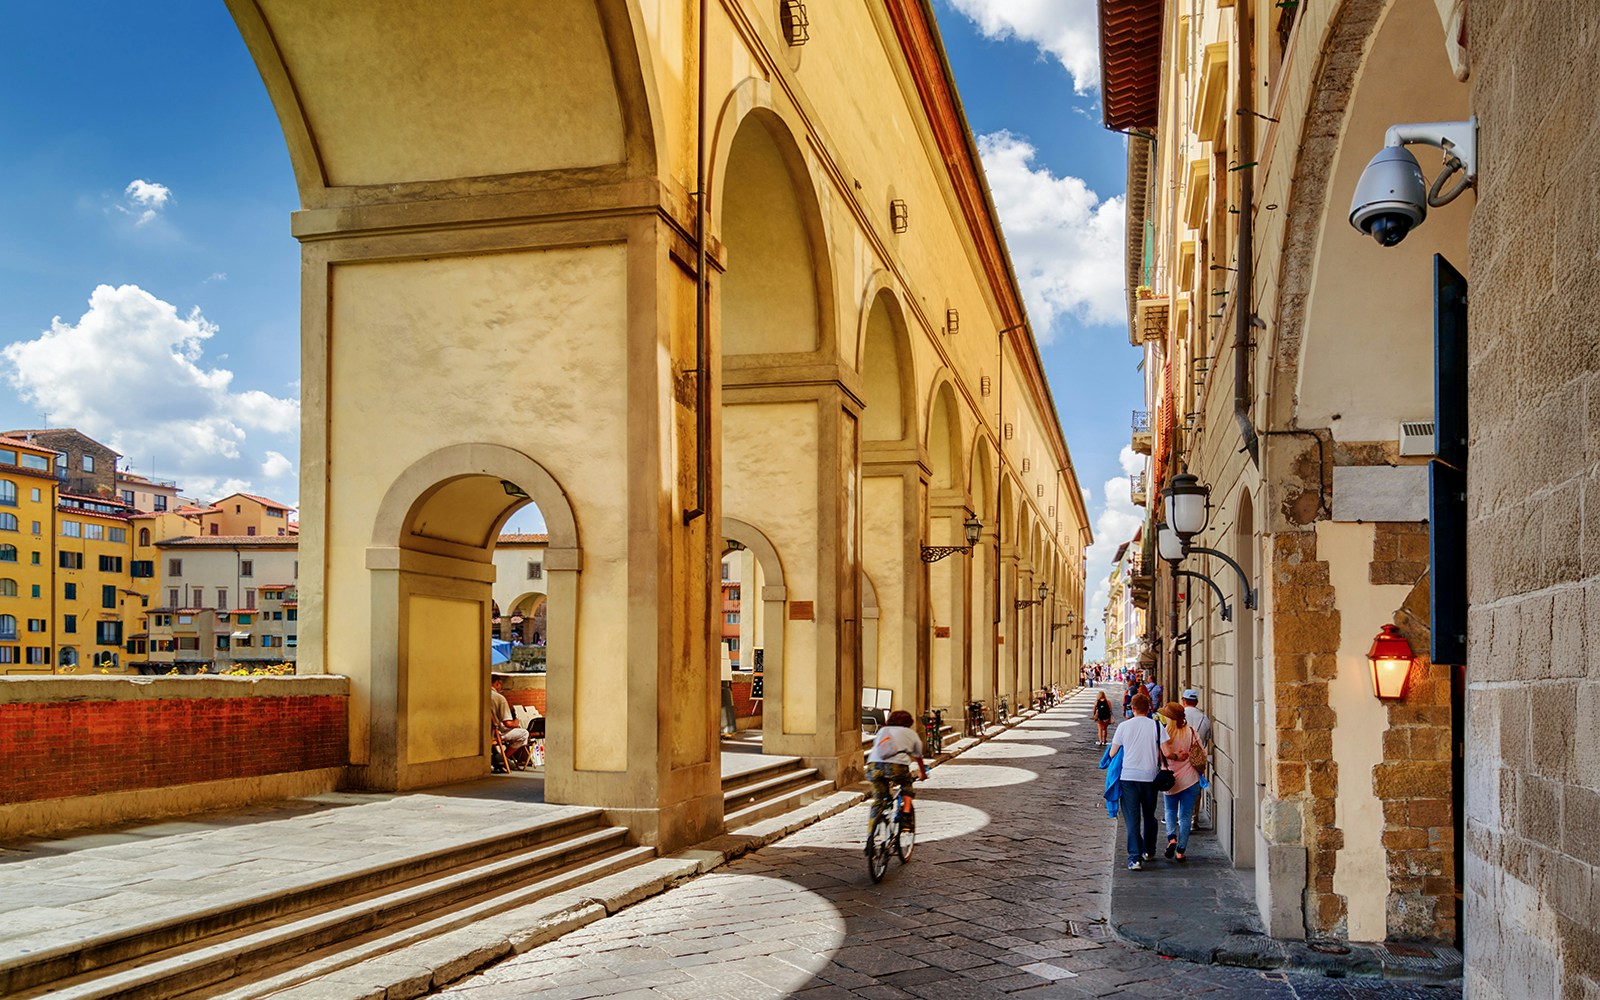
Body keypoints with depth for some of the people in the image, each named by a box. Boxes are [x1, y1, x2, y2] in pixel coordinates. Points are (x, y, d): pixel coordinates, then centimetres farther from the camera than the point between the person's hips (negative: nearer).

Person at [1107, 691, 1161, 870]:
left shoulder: (1124, 726, -2)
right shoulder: (1156, 726, -3)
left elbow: (1112, 753, 5)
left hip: (1129, 777, -1)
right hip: (1150, 777, 1)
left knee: (1132, 818, 0)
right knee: (1149, 816, 20)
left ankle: (1135, 858, -10)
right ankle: (1148, 851, 34)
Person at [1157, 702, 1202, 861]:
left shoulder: (1164, 733, -10)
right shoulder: (1190, 732, -2)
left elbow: (1166, 753, -25)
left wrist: (1176, 756, -7)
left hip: (1171, 779, -1)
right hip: (1190, 780, 1)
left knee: (1170, 812, 21)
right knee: (1185, 816, 9)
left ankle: (1171, 838, -3)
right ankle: (1180, 851, 7)